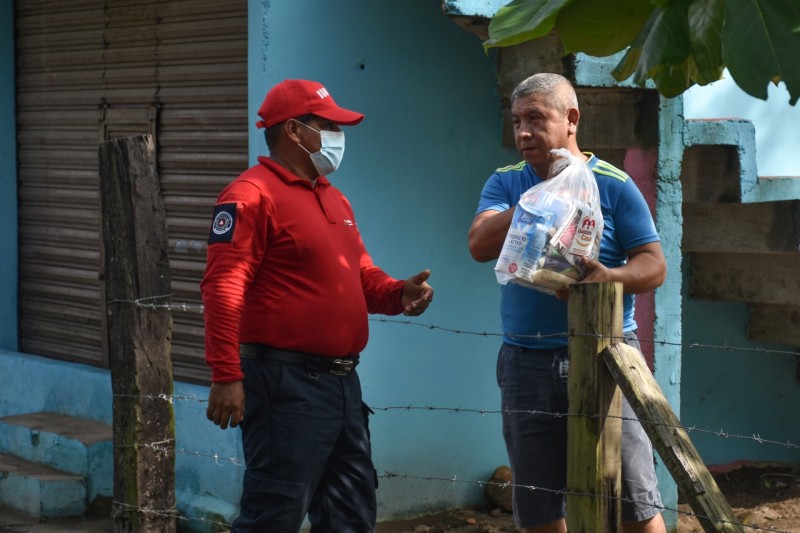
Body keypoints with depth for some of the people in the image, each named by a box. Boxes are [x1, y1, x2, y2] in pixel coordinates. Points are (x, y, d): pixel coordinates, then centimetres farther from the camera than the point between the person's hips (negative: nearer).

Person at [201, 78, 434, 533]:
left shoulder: (335, 200, 18)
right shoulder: (252, 194, -11)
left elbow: (361, 275, 24)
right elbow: (224, 288, -19)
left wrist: (398, 293, 1)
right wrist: (226, 375, -25)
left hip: (343, 382, 9)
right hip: (286, 382, -9)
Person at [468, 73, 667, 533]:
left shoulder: (614, 184, 0)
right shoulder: (506, 183, 8)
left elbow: (654, 265, -3)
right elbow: (480, 245, -9)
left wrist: (608, 277, -24)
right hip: (527, 362, 3)